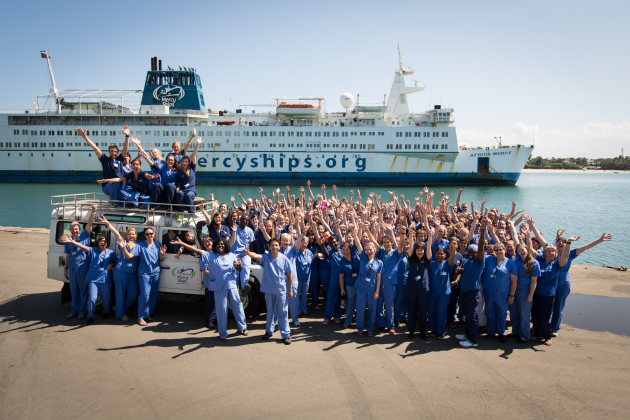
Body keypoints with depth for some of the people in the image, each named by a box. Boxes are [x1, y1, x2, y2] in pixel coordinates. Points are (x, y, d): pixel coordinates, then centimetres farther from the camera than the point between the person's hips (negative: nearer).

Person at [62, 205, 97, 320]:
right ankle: (74, 310, 22)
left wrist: (93, 212, -25)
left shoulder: (84, 235, 0)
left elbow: (90, 223, -13)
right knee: (74, 291, 12)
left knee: (83, 290, 2)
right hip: (72, 268, 4)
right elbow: (67, 256, 16)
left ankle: (83, 311, 11)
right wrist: (65, 269, 13)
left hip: (83, 267, -4)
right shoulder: (68, 240, 11)